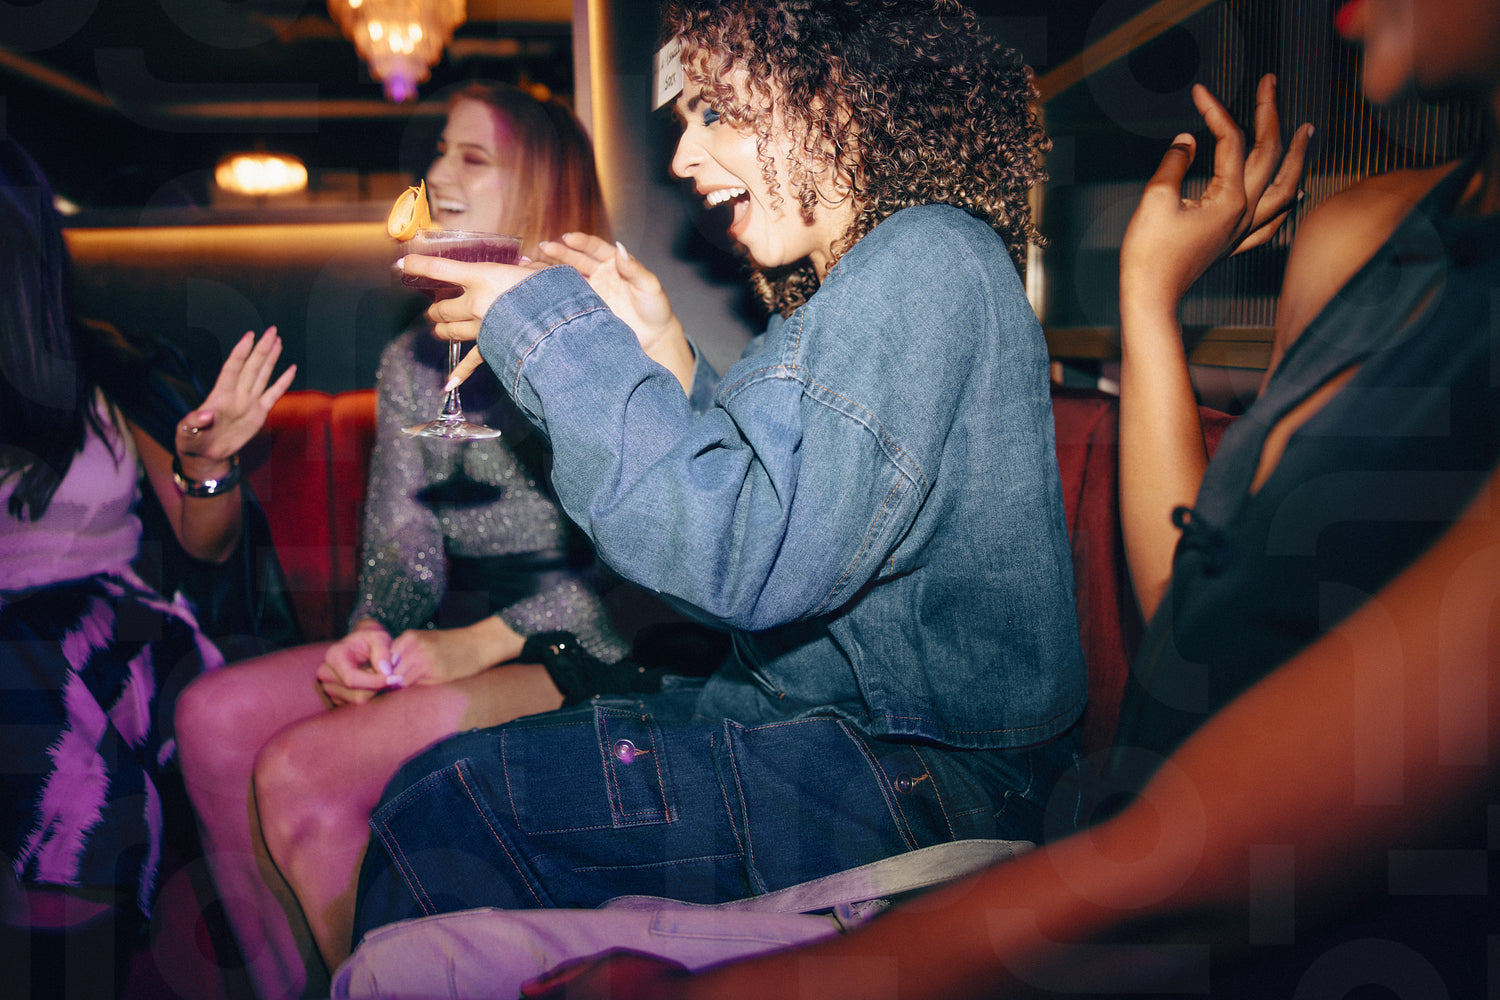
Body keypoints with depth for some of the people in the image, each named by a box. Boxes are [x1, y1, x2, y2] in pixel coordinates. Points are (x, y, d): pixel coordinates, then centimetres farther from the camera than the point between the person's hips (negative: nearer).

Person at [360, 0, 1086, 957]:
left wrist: (555, 333, -19)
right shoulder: (853, 286, 13)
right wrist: (662, 359, 4)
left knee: (441, 805, -11)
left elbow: (757, 561, -27)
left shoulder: (926, 258, -18)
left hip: (924, 785, -9)